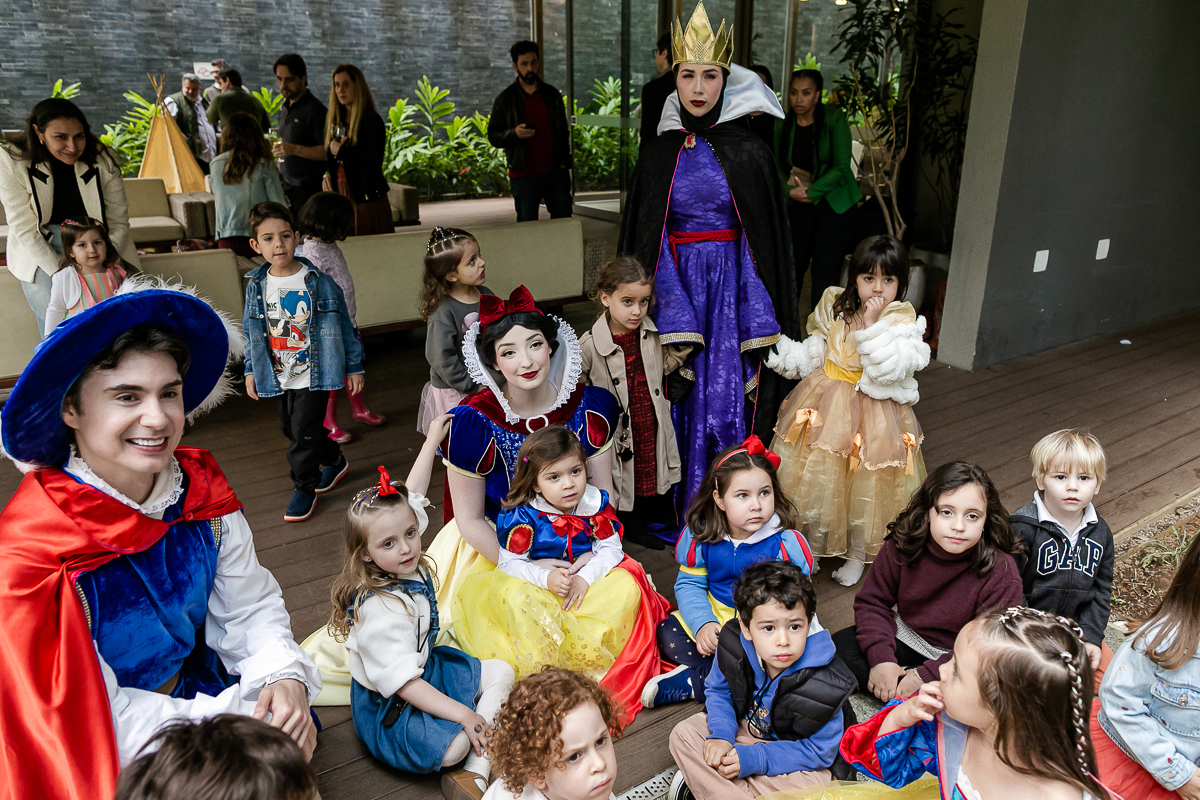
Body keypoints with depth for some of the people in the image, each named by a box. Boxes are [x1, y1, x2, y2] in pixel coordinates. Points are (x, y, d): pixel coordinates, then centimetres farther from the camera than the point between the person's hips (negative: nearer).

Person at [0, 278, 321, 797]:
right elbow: (92, 720, -20)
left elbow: (250, 607, -5)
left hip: (197, 686, 5)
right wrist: (236, 719, -25)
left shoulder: (200, 489, -10)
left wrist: (284, 677, -23)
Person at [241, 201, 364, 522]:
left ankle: (305, 488, 17)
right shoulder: (256, 286, -1)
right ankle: (334, 461, 41)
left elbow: (343, 325, -4)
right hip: (278, 378, 5)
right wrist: (251, 370, 12)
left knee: (303, 434, -4)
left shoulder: (320, 283, -11)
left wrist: (354, 367, -1)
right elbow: (250, 331, 11)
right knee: (291, 429, 18)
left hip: (313, 375, -5)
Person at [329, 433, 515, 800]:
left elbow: (412, 495, 5)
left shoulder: (407, 565, -8)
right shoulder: (379, 609, -32)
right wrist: (462, 714, -28)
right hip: (388, 708, -10)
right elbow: (401, 682, -30)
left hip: (425, 669, 10)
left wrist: (433, 440, 10)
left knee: (501, 672, 7)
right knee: (453, 746, -35)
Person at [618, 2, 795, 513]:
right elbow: (646, 240, 4)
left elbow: (762, 239, 0)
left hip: (731, 286, -1)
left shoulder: (747, 152, 1)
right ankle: (680, 509, 17)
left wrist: (758, 323, -7)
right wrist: (671, 320, -6)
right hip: (676, 285, 2)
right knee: (681, 395, 3)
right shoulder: (660, 154, 6)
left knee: (727, 396, -2)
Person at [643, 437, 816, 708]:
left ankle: (691, 683, -21)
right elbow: (689, 585, -2)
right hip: (714, 620, 3)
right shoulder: (701, 536, -8)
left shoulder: (786, 543, -15)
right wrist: (703, 624, -19)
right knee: (667, 634, -13)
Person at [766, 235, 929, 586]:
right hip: (825, 406, 4)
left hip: (872, 415, -4)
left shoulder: (902, 322, -13)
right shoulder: (834, 307, -1)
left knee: (864, 487, 8)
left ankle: (856, 557, 31)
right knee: (815, 478, 12)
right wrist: (779, 355, 1)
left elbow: (889, 369, -27)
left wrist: (873, 324, -30)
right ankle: (813, 547, 34)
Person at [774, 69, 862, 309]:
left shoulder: (834, 117, -11)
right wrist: (789, 190, -11)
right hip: (799, 204, 4)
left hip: (834, 203, -3)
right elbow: (779, 166, 8)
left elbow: (841, 167, -14)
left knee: (825, 271, -7)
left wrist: (810, 192, -18)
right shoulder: (783, 123, 0)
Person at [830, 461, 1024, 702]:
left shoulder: (1001, 572, -22)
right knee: (840, 647, -14)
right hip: (906, 639, 4)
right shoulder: (902, 546, -13)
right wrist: (881, 658, -18)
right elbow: (872, 601, -4)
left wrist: (926, 675, -25)